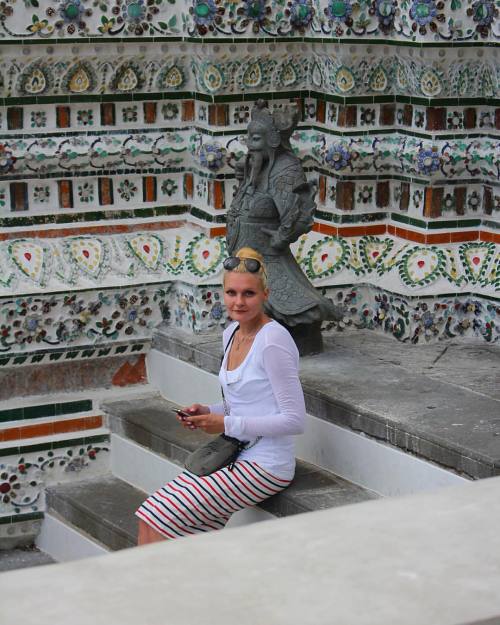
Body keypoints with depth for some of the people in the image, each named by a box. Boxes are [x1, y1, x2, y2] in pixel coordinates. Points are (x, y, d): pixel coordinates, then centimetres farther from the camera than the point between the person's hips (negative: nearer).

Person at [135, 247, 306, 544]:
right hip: (235, 456, 8)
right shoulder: (232, 332, 10)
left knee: (163, 518, -15)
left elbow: (295, 420, -18)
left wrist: (228, 424, -17)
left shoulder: (273, 341, -17)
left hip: (265, 465, -8)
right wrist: (208, 412, 3)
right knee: (150, 518, -4)